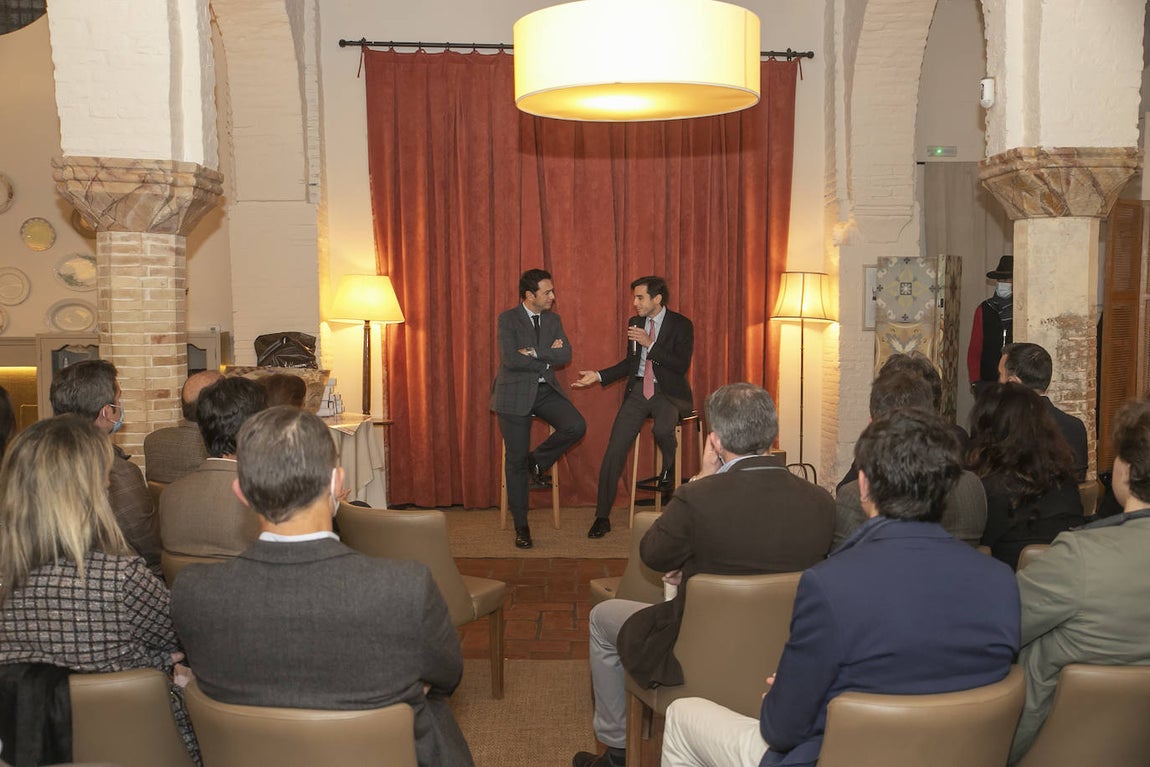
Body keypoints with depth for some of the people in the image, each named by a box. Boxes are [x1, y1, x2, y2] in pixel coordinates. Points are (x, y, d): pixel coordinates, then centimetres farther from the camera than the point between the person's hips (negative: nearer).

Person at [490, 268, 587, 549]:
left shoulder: (553, 320, 9)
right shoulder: (508, 319, -6)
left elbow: (566, 355, -4)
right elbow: (511, 360, -18)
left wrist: (534, 352, -16)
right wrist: (548, 356, -9)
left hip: (546, 390, 5)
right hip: (515, 394, -4)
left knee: (576, 426, -20)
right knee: (516, 460, -2)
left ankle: (537, 461, 8)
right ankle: (521, 526, 10)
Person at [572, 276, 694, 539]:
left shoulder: (681, 325, -5)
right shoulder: (635, 322, 12)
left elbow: (682, 365, -15)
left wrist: (650, 343, -20)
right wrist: (598, 376, 9)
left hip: (668, 392, -4)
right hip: (638, 391, 4)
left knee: (662, 429, -37)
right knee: (615, 449, -8)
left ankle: (669, 470, 0)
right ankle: (602, 517, -1)